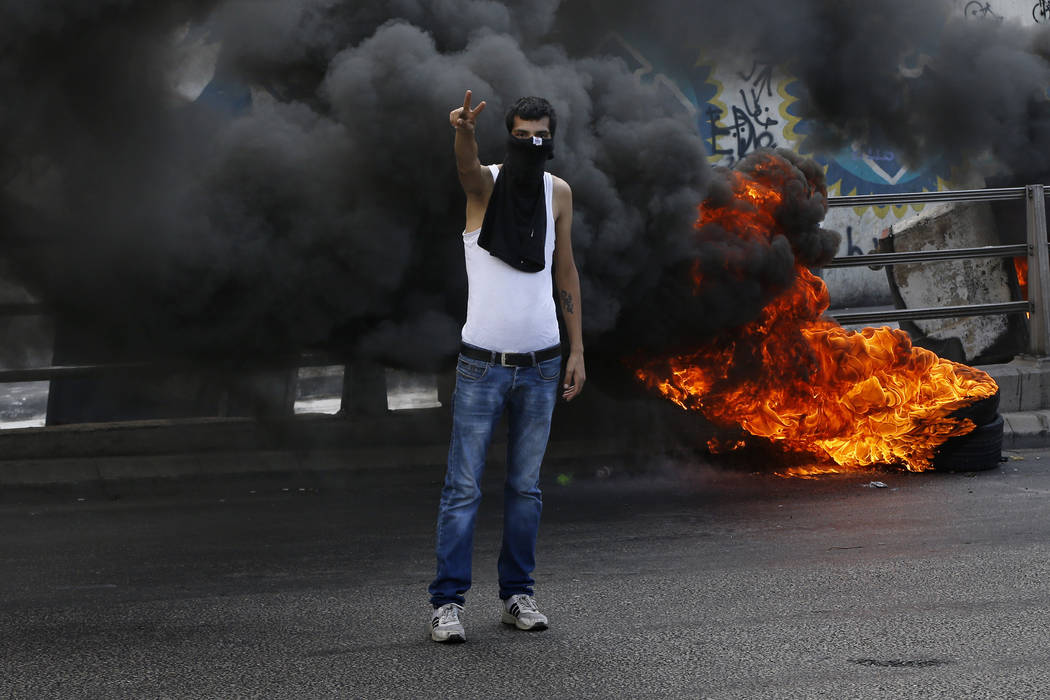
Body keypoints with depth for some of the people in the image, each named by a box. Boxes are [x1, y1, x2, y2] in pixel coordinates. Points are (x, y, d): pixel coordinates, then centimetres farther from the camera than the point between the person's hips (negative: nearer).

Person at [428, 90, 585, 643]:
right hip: (482, 363, -4)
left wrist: (577, 349, 9)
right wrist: (464, 131, -54)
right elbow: (466, 166, -30)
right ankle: (447, 601, -1)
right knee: (463, 487, -3)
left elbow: (566, 271, 13)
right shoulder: (486, 183, -5)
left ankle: (516, 594, 17)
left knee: (525, 487, 9)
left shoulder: (558, 192, 6)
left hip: (541, 365, 4)